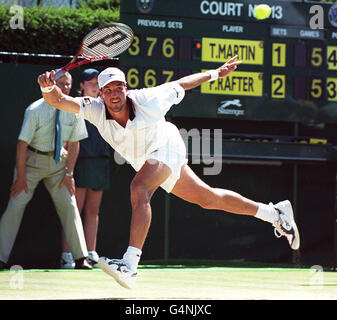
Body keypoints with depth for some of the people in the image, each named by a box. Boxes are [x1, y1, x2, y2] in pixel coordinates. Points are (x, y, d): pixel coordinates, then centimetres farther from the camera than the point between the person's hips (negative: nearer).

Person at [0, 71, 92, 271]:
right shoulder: (35, 110, -19)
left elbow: (74, 143, 1)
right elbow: (22, 143, -16)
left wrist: (69, 173, -3)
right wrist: (20, 176, -16)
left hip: (58, 160, 3)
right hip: (32, 159, -3)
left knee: (69, 205, -3)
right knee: (16, 205, -9)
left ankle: (81, 258, 2)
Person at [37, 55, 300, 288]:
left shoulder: (148, 101, -26)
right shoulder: (96, 109, -21)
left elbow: (180, 85, -9)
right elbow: (60, 101, -34)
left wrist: (215, 74, 3)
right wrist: (49, 88, -57)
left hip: (167, 148, -5)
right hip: (147, 161, 5)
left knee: (139, 189, -31)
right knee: (208, 198, 15)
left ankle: (130, 265, -39)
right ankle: (274, 213, 33)